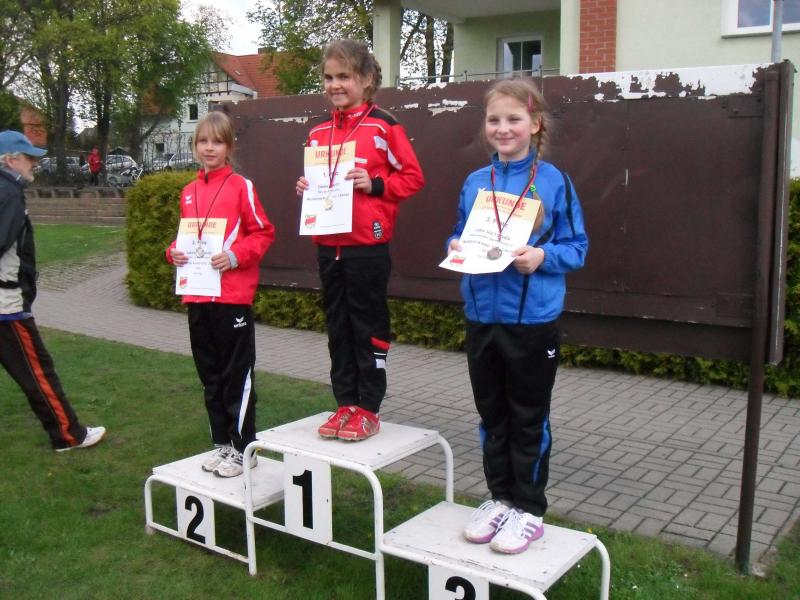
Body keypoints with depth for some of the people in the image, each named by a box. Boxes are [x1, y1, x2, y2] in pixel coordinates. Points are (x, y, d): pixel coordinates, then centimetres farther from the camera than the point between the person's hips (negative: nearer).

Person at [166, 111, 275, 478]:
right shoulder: (189, 192, 13)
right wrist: (174, 252, 2)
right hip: (197, 296, 6)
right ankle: (221, 443, 26)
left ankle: (242, 447, 12)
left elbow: (263, 232, -5)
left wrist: (235, 255, -19)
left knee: (237, 375, 2)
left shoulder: (241, 186, -4)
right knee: (210, 375, 14)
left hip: (233, 296, -6)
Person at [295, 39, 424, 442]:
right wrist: (305, 188, 3)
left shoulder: (383, 126, -5)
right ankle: (346, 403, 23)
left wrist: (374, 184, -17)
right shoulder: (318, 133, 12)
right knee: (337, 326, 12)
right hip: (327, 245, 6)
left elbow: (412, 176, -4)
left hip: (368, 245, -6)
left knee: (369, 325, 3)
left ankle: (369, 409, 14)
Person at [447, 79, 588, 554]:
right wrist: (456, 248, -7)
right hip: (482, 316, 5)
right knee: (492, 415, 16)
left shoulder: (554, 182, -7)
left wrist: (542, 256, -22)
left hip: (533, 320, -4)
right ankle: (500, 498, 32)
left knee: (529, 418, 8)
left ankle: (529, 510, 23)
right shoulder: (474, 182, 6)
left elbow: (577, 247, -4)